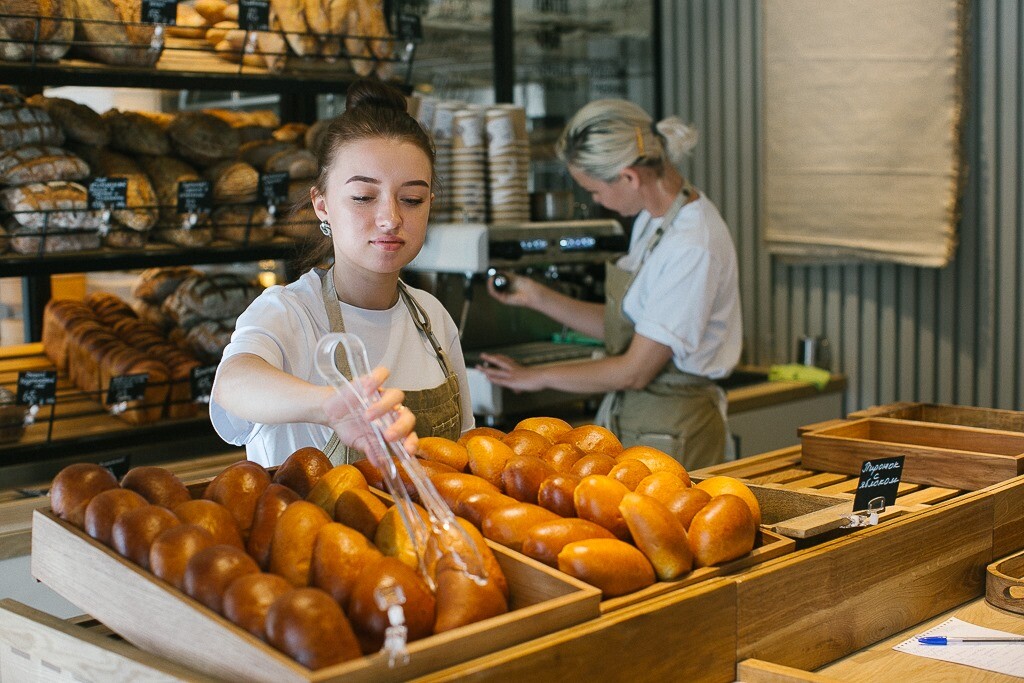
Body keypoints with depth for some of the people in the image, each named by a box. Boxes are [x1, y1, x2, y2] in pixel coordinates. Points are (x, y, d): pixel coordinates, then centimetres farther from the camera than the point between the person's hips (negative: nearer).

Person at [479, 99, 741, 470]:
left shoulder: (692, 246, -23)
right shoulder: (653, 220, 8)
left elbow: (635, 370, -20)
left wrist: (538, 376, -8)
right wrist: (537, 296, 9)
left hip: (669, 435, -9)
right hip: (631, 420, 9)